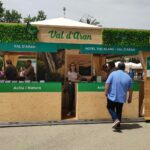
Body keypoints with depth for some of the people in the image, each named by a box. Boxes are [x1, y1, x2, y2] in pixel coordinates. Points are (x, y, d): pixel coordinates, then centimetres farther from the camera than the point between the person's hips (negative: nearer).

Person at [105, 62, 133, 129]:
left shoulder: (113, 74, -6)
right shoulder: (128, 77, 2)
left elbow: (107, 84, -12)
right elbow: (130, 89, 6)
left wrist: (106, 92, -1)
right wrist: (130, 98, 16)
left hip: (112, 96, -2)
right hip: (121, 98, 3)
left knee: (110, 108, 14)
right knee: (119, 111, 15)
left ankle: (116, 119, -6)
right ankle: (118, 125, 22)